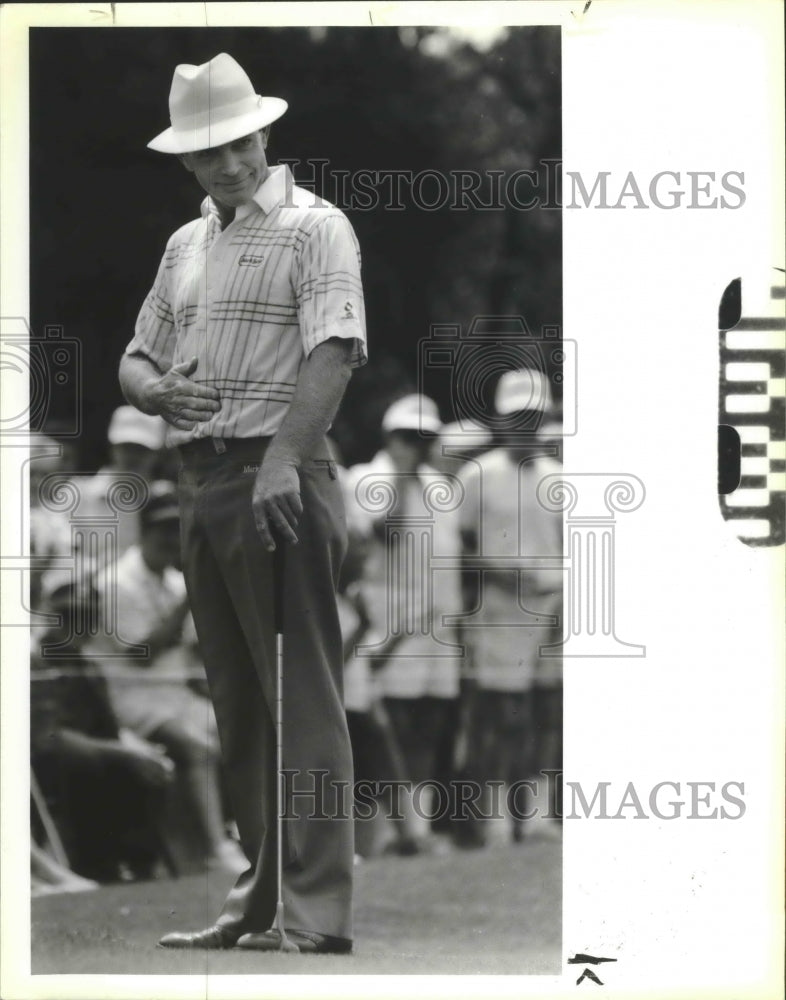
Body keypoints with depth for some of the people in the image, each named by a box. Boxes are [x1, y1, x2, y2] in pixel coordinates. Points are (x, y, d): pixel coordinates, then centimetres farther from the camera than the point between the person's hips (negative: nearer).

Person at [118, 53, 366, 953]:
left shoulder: (313, 228, -4)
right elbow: (137, 357, 22)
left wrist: (283, 458, -28)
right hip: (202, 480, 8)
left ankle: (319, 913, -10)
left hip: (278, 483, -8)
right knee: (236, 701, 11)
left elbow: (333, 351, -17)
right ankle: (259, 898, 17)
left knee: (302, 700, -8)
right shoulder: (187, 245, 19)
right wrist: (155, 389, -3)